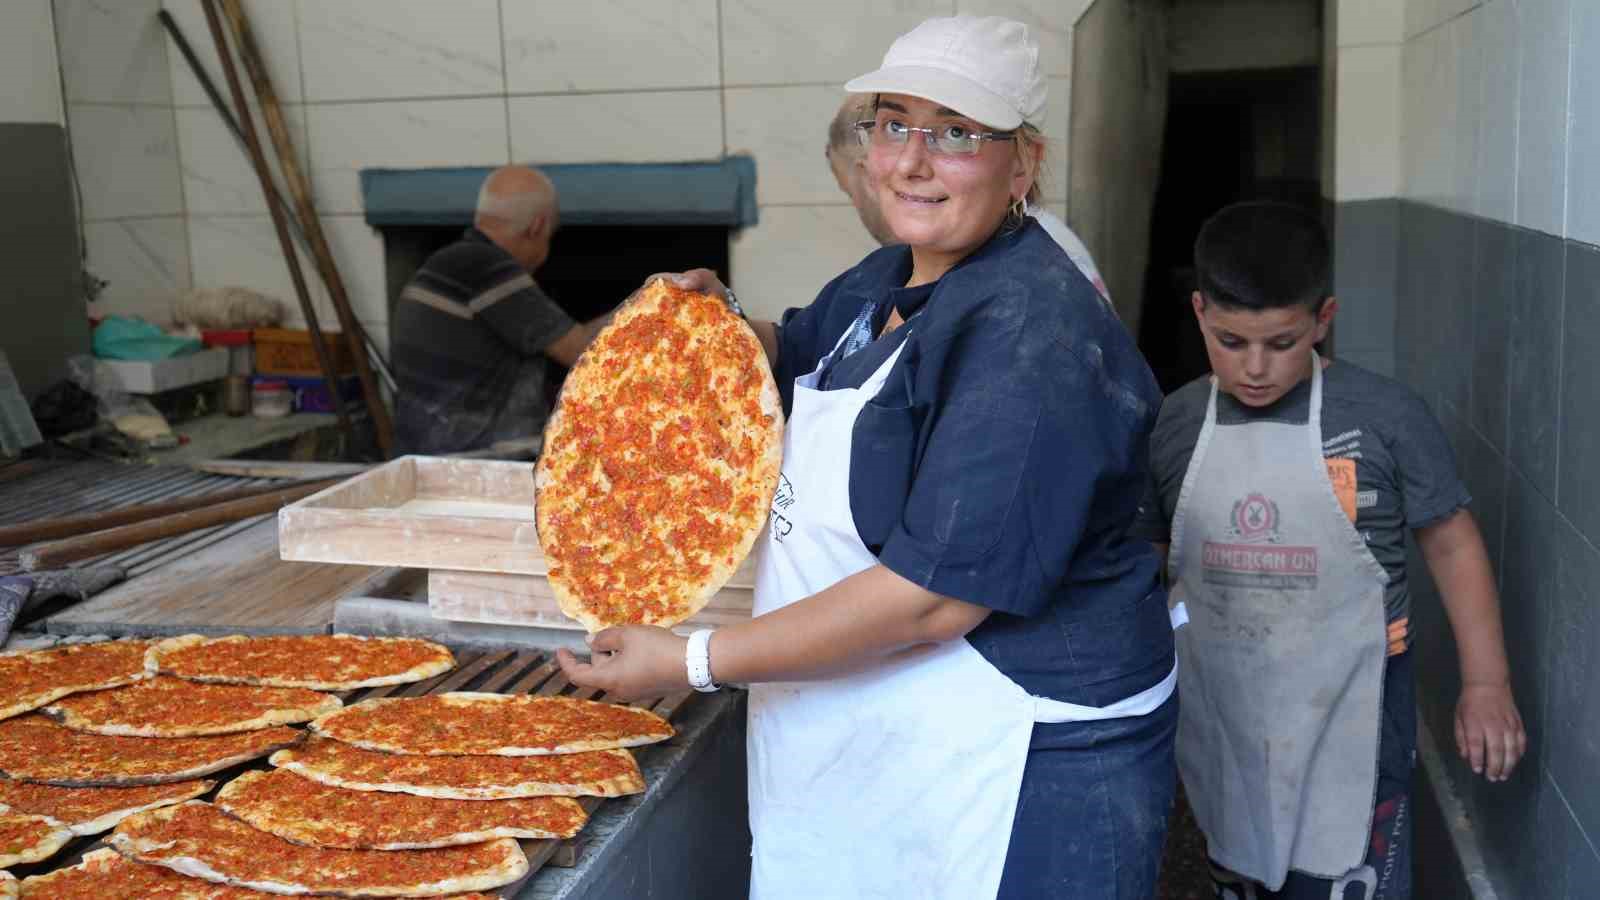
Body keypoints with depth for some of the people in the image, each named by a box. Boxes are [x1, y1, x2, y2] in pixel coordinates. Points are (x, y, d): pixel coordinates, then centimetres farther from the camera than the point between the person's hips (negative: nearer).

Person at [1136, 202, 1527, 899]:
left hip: (1348, 716, -3)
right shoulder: (1174, 425, -3)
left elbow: (1450, 542, -1)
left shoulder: (1383, 416, -11)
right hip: (1219, 712, 4)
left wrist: (1485, 682, -2)